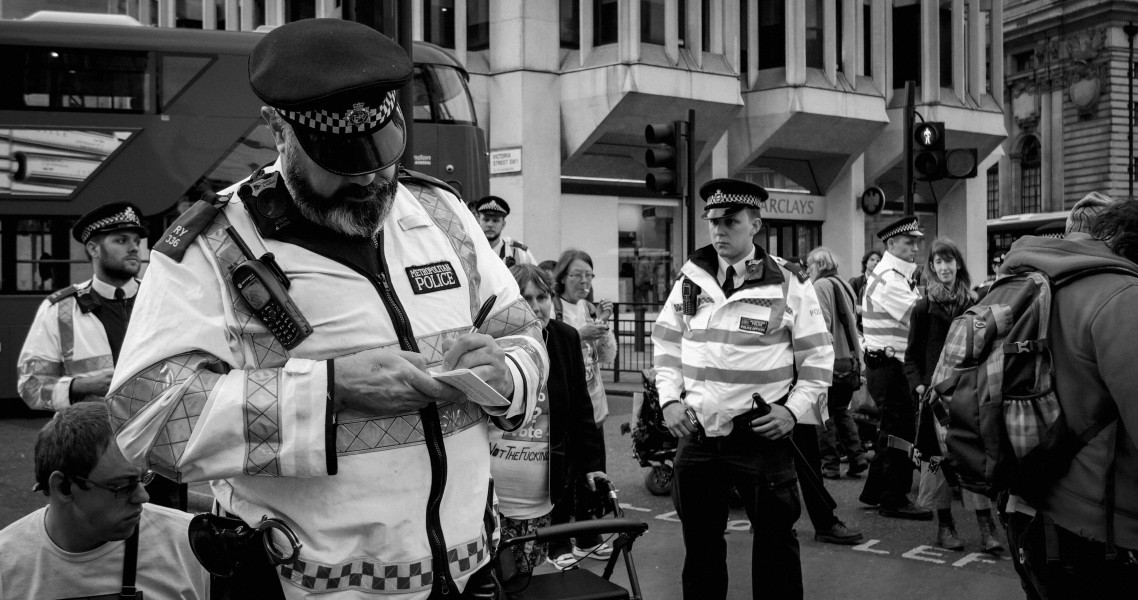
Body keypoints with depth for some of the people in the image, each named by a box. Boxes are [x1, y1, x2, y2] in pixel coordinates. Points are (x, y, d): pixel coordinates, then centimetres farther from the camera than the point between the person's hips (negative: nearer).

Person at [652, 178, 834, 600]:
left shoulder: (789, 284, -6)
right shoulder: (690, 279, 5)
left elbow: (817, 358, -2)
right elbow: (666, 344, 13)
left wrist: (793, 409, -13)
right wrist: (670, 400, 1)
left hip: (761, 435, -3)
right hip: (696, 433, 4)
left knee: (775, 538, 6)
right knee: (699, 539, 16)